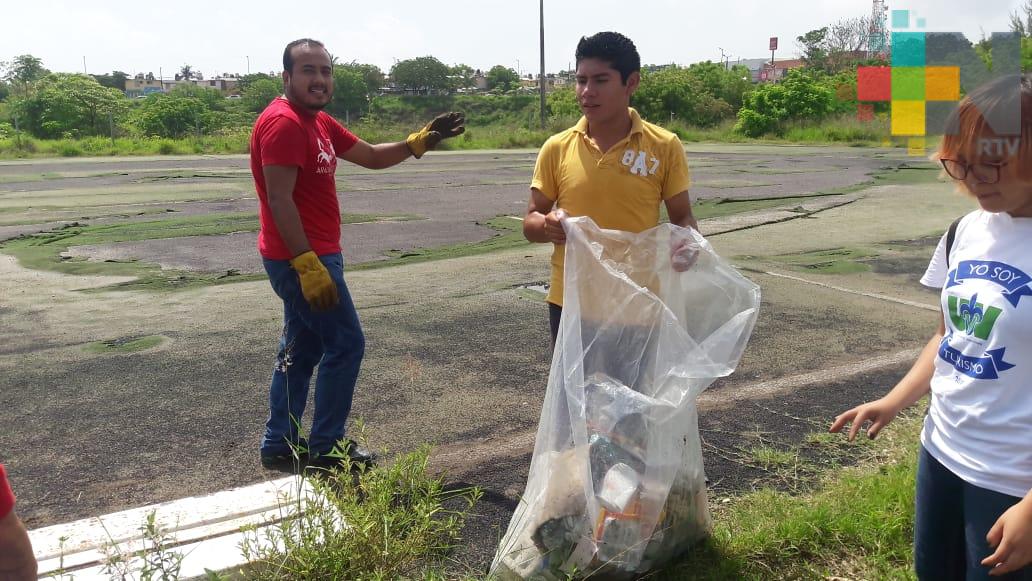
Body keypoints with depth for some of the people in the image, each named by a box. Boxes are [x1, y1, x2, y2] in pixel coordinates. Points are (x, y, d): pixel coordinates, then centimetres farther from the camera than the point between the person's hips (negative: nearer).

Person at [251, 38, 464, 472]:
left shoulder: (319, 123, 14)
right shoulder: (283, 123, -17)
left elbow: (371, 157, 18)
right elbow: (279, 200, -23)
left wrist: (418, 142, 3)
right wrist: (308, 264, -27)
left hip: (307, 257, 10)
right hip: (303, 259, -10)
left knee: (302, 350, 15)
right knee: (346, 344, -2)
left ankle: (279, 445, 24)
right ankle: (325, 448, 8)